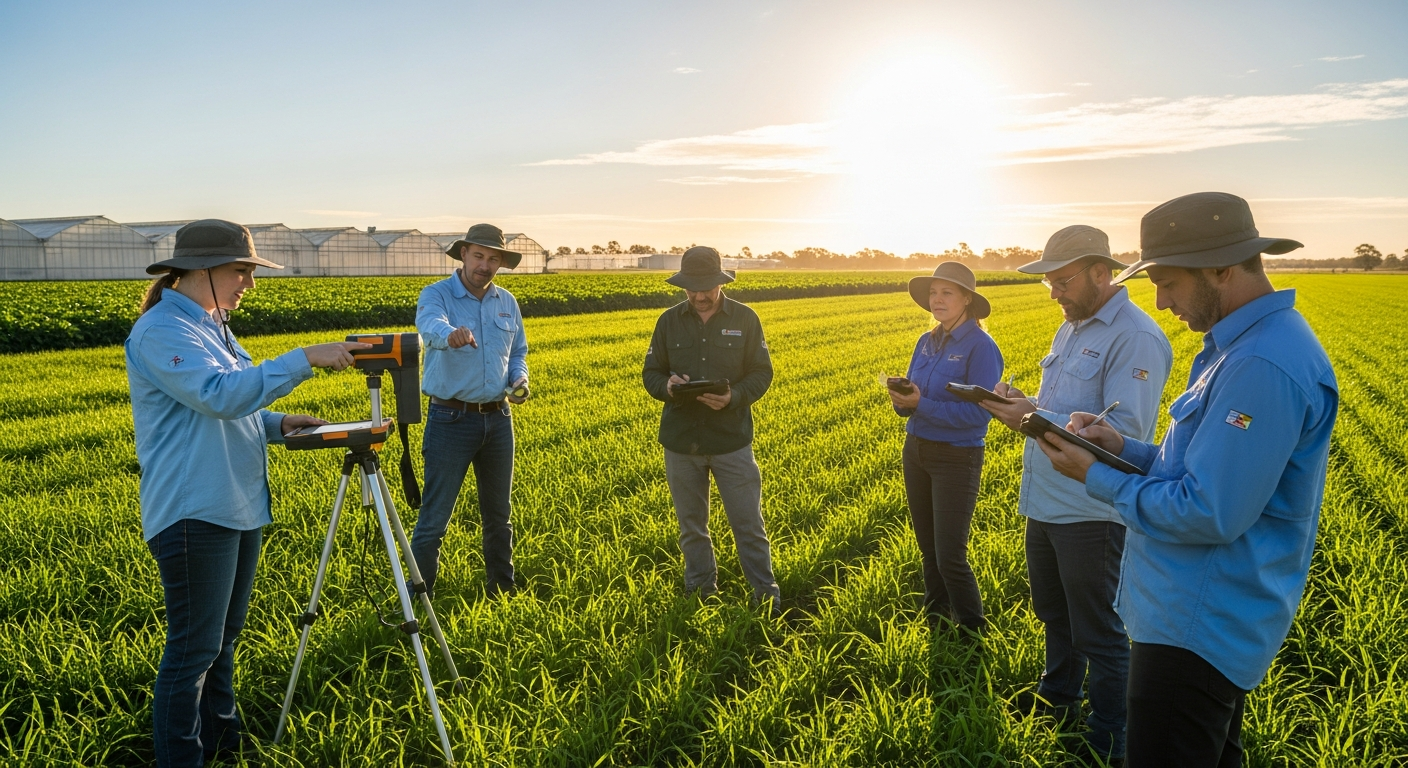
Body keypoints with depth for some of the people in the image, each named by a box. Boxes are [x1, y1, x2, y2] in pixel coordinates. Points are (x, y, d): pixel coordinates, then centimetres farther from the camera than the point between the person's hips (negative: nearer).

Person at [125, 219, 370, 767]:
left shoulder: (211, 327, 16)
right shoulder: (160, 330, -14)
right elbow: (220, 395, -28)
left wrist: (279, 424, 5)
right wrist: (306, 359, -28)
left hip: (240, 509, 9)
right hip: (194, 515, -9)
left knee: (224, 640, 18)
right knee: (193, 649, -2)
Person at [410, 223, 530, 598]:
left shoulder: (507, 303, 8)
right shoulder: (436, 295, -9)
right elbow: (430, 326, -33)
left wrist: (519, 380, -3)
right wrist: (450, 333, -56)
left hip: (498, 419, 5)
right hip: (451, 419, -5)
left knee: (498, 514, 17)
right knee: (434, 518, -1)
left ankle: (503, 589, 31)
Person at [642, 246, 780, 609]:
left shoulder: (745, 319, -3)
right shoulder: (669, 321, 2)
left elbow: (761, 374, -1)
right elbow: (650, 374, 6)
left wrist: (734, 397, -20)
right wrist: (667, 386, -18)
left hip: (732, 440, -2)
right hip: (681, 441, 2)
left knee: (748, 522, 3)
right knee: (691, 525, 14)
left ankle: (766, 593, 16)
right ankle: (700, 591, 30)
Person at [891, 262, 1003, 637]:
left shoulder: (981, 346, -14)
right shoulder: (926, 342, 7)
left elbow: (979, 413, -19)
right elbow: (912, 397, 10)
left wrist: (922, 404, -25)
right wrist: (902, 400, -13)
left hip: (957, 458, -7)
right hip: (916, 450, 7)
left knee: (949, 556, -4)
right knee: (928, 546, 16)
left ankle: (971, 632, 16)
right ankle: (936, 617, 32)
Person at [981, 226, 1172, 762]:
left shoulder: (1136, 339, -19)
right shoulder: (1071, 328, 12)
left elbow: (1124, 433, -26)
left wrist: (1036, 418, -27)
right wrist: (1019, 403, -1)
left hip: (1091, 514, -9)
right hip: (1045, 501, 9)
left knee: (1097, 633, 6)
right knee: (1052, 612, 25)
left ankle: (1109, 743, 23)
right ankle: (1058, 696, 46)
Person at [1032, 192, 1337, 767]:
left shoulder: (1263, 368, -26)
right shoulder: (1245, 343, 9)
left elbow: (1209, 516, -27)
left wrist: (1096, 479, -14)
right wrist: (1123, 447, 3)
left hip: (1198, 631, -11)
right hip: (1210, 618, 11)